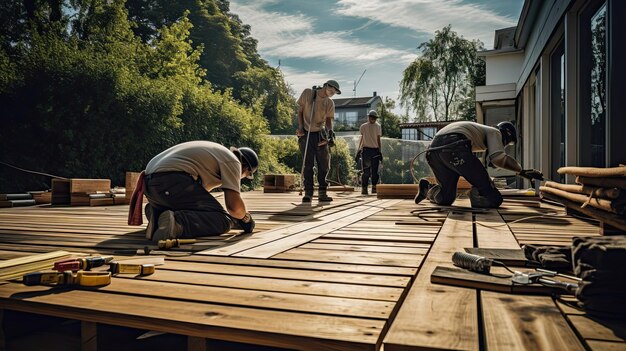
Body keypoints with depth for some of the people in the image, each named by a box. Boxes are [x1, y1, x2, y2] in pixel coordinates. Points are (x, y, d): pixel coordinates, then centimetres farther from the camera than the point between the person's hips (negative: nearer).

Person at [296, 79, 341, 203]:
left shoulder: (330, 103, 7)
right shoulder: (307, 93, 1)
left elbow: (328, 119, 4)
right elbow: (300, 111, 4)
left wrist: (330, 130, -17)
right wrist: (300, 127, -7)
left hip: (320, 135, 3)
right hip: (306, 134, -3)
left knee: (324, 164, 1)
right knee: (307, 164, -2)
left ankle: (322, 193, 9)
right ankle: (308, 193, 4)